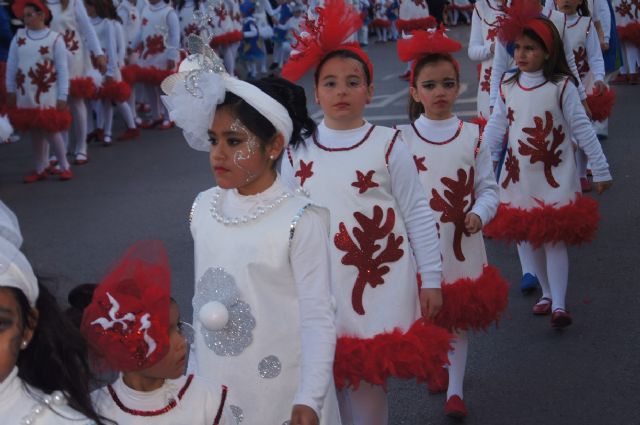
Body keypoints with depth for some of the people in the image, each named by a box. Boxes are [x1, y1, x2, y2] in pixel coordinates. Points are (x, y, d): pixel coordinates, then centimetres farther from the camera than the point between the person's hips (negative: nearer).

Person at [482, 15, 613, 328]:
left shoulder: (562, 87, -9)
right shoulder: (508, 87, 1)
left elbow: (581, 129, -6)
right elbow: (495, 129, 6)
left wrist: (600, 170, -4)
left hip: (554, 176, -4)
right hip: (518, 177, 4)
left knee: (554, 238, -7)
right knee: (527, 238, 9)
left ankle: (559, 304, -6)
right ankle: (547, 293, 25)